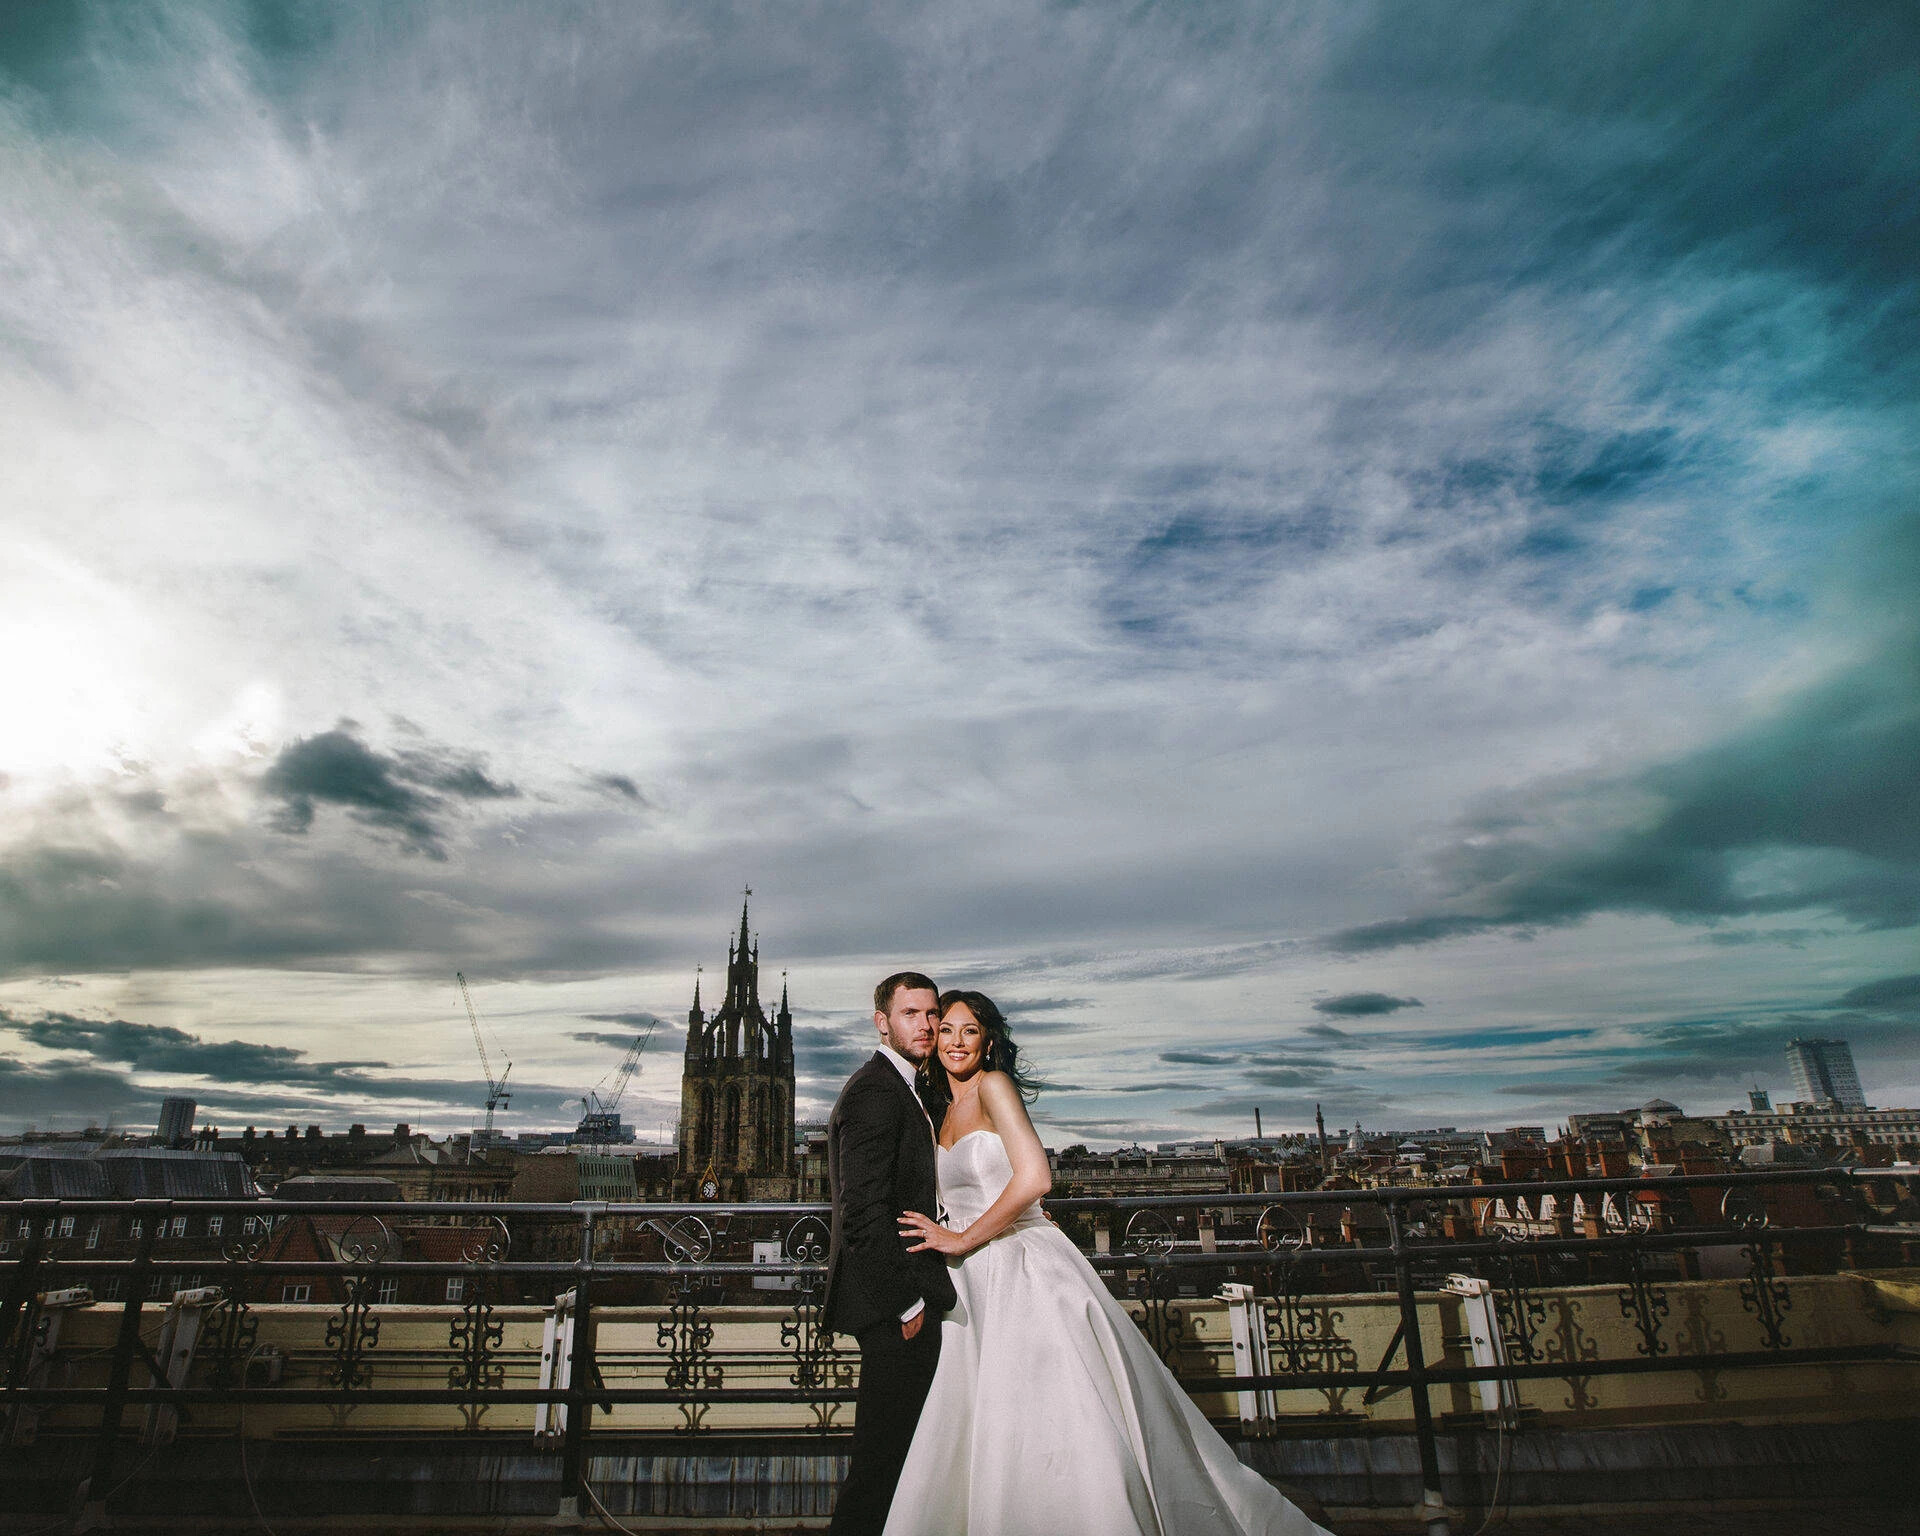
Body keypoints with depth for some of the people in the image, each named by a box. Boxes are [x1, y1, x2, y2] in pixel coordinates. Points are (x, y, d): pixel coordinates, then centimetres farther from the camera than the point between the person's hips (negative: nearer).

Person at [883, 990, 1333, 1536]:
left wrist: (963, 1239, -12)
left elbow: (1034, 1178, -20)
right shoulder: (943, 1113, 15)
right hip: (975, 1289, 8)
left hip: (1028, 1277, -7)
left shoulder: (993, 1086, -9)